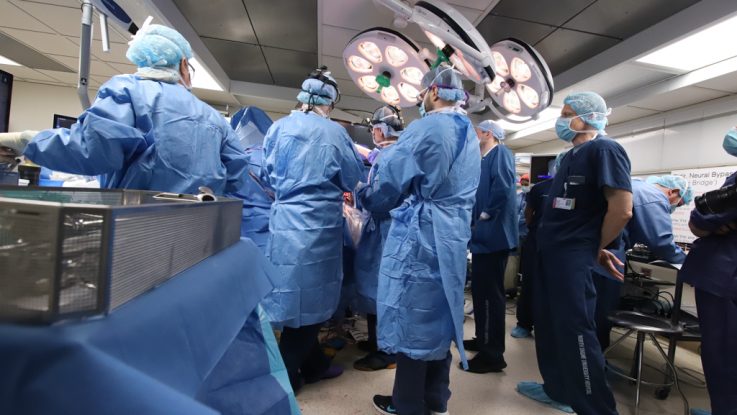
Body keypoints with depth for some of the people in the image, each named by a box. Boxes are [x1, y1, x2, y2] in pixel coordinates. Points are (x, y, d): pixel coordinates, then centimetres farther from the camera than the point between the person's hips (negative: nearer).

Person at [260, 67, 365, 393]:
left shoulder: (279, 127, 5)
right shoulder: (334, 132, -6)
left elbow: (266, 173, 12)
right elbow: (353, 180, 2)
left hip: (282, 222, 5)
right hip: (317, 225, -5)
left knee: (294, 293, 15)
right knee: (309, 297, 7)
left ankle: (313, 364, 31)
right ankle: (284, 377, 18)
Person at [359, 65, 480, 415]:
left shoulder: (426, 128, -14)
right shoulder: (470, 135, 14)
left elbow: (389, 179, -11)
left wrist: (364, 196, 9)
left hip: (420, 236, -8)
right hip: (453, 236, 9)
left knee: (411, 317, 4)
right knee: (438, 315, 17)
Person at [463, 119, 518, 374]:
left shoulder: (501, 153, -8)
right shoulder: (485, 159, 20)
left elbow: (503, 186, -25)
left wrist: (487, 214, -18)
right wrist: (476, 218, 12)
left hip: (493, 233, -10)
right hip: (483, 234, 10)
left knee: (491, 293, -4)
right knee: (480, 290, 16)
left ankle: (493, 355, 7)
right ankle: (483, 340, 30)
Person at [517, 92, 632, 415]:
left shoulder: (604, 150, -11)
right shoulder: (571, 155, 17)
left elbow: (622, 209, -20)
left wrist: (595, 249, -8)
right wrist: (546, 243, 13)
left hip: (572, 255, -9)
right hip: (549, 252, 9)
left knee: (575, 330, -2)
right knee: (548, 324, 16)